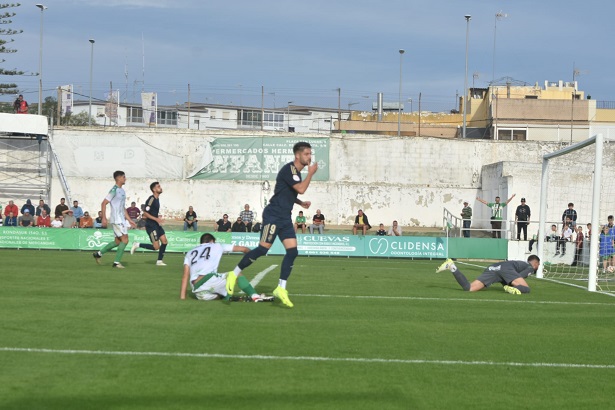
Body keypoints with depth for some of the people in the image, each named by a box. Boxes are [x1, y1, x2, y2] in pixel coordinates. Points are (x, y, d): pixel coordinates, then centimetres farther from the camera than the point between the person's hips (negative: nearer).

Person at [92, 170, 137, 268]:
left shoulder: (122, 191, 16)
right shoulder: (114, 190, -12)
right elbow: (104, 203, -14)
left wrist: (129, 220, 20)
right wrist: (104, 218, -19)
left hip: (122, 219, 9)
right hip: (116, 219, -9)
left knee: (118, 241, 11)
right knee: (125, 240, -12)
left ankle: (98, 254, 21)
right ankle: (116, 262, -6)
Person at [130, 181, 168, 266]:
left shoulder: (157, 199, 13)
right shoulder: (151, 199, -17)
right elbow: (145, 213, -20)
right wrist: (156, 219, -23)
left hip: (156, 224, 9)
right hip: (151, 225, -9)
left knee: (164, 241, 3)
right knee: (156, 247, -10)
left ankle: (159, 261, 10)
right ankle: (137, 245, 4)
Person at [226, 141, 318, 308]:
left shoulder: (297, 172, 16)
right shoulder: (289, 169, -13)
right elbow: (301, 189, -24)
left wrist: (301, 203, 15)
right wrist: (311, 173, -11)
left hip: (285, 219, 9)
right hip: (273, 215, -9)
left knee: (292, 251, -3)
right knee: (263, 249, -12)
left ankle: (281, 289, 0)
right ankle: (234, 274, 4)